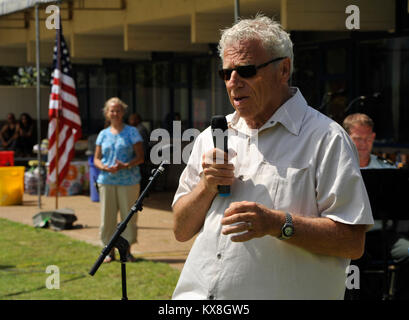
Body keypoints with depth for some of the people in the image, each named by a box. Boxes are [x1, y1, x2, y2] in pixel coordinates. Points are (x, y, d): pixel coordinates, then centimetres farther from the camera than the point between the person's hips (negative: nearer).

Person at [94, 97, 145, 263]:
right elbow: (96, 159, 13)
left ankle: (127, 250, 10)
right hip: (106, 181, 2)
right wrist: (104, 167, -9)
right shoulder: (103, 134, 12)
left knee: (128, 215, -1)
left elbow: (140, 157, -2)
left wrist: (125, 166, -17)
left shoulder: (131, 132, 3)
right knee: (107, 216, 1)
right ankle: (110, 251, 11)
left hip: (128, 181, -2)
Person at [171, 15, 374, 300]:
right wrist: (206, 187, -6)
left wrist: (277, 224, -22)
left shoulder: (325, 138, -5)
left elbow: (353, 242, -13)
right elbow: (181, 231, 11)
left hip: (278, 293, -4)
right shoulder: (211, 138, 12)